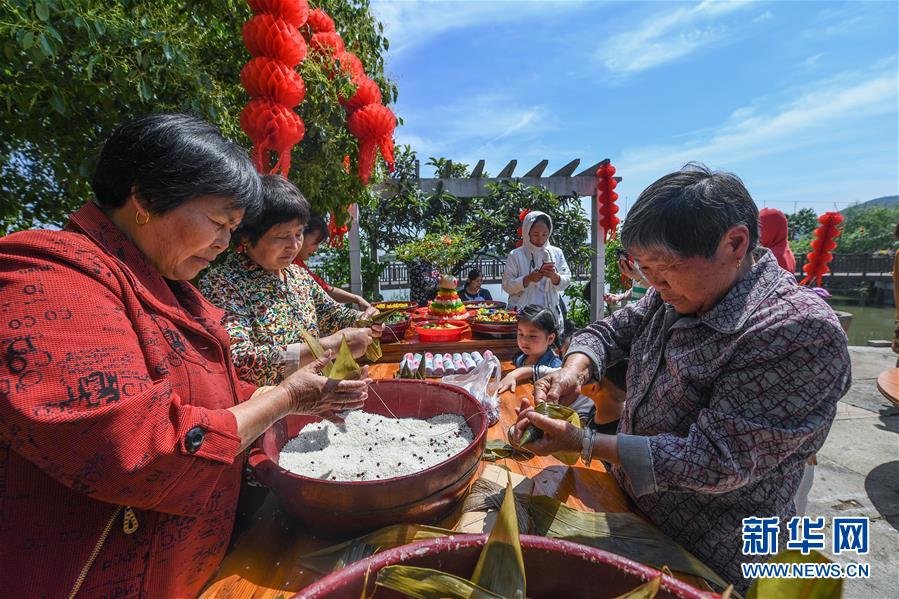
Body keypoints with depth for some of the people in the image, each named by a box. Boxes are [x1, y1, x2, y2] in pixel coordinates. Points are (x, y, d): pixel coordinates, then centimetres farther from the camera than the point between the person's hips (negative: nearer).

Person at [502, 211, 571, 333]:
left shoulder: (556, 253, 6)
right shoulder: (515, 255, -2)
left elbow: (565, 282, 2)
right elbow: (507, 285, -7)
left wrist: (554, 276, -18)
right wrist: (528, 279, -20)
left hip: (550, 312, 3)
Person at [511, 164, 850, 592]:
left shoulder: (799, 332, -29)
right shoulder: (678, 291, -6)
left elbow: (714, 463, -30)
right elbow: (610, 332, 2)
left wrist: (583, 443, -32)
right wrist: (574, 370, -20)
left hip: (707, 558, -6)